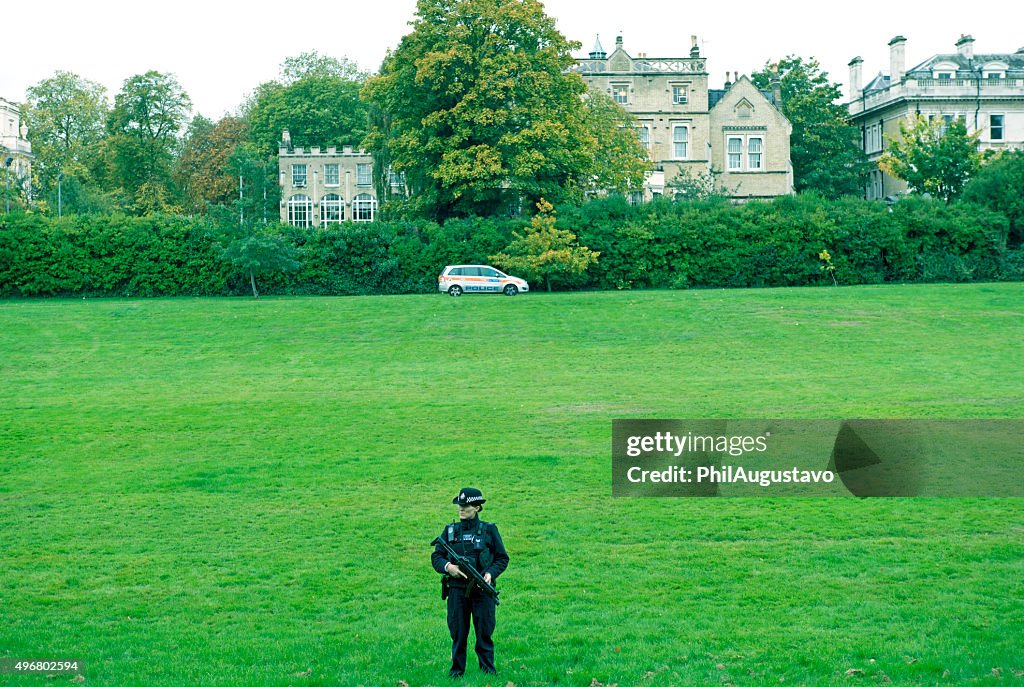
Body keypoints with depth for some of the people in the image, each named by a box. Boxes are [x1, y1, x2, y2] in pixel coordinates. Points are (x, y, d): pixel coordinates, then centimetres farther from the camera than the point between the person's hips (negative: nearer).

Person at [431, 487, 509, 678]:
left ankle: (488, 669, 14)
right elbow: (436, 557, 9)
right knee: (458, 632, 5)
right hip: (457, 589, 2)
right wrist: (447, 566, -12)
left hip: (482, 589, -2)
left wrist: (490, 573, -12)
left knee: (484, 631, 3)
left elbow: (502, 558, 5)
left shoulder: (489, 530, 2)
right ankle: (457, 668, 17)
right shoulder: (450, 531, 8)